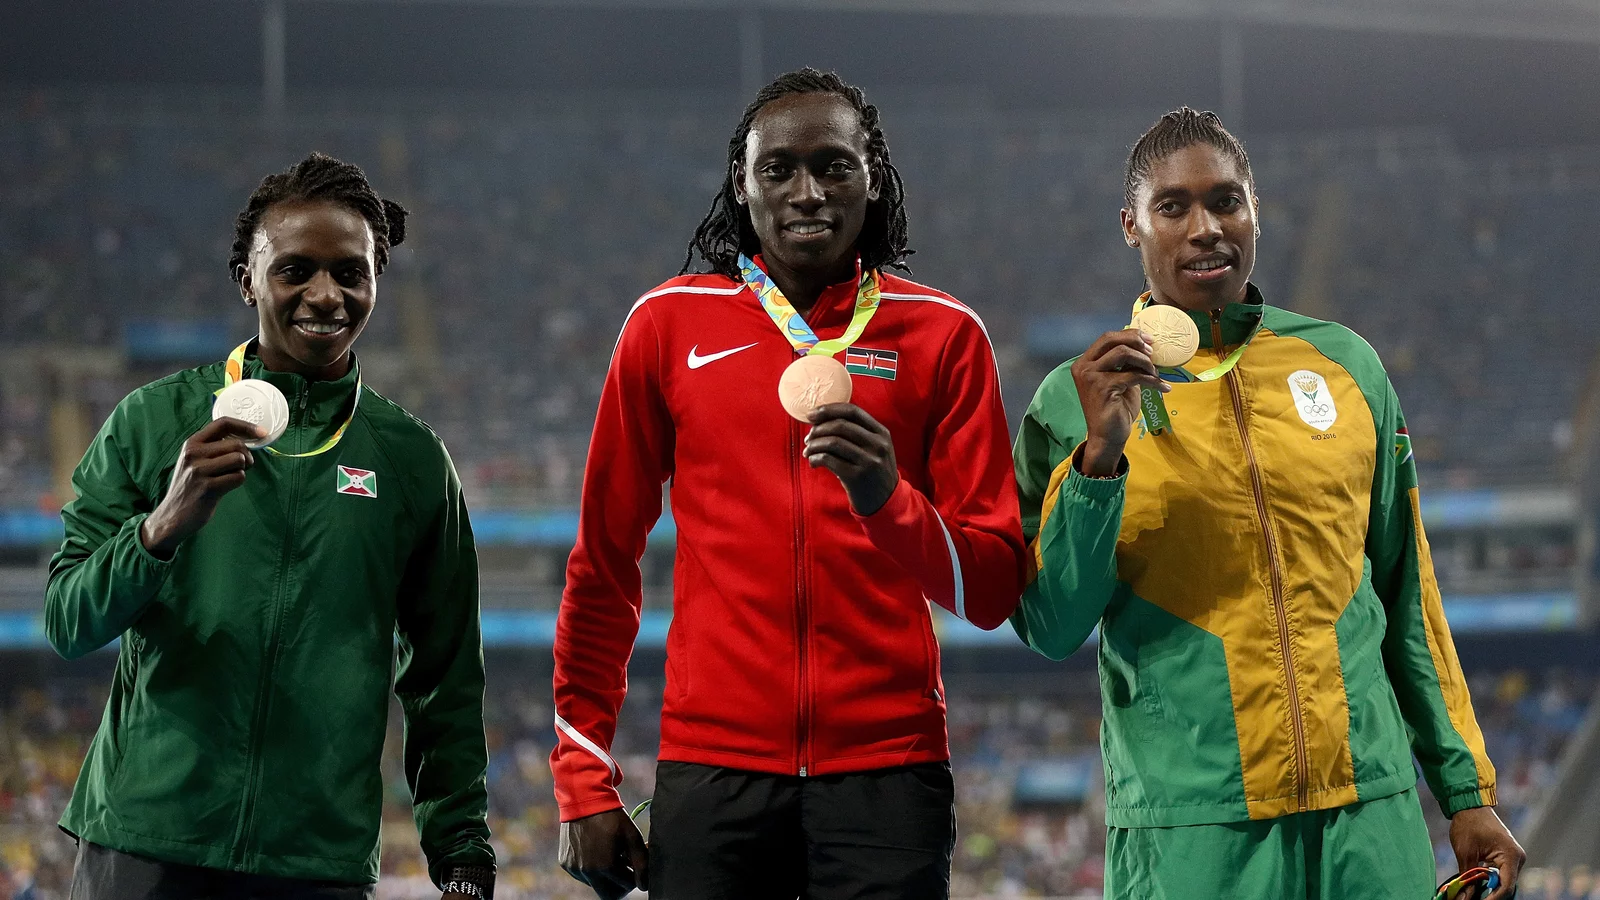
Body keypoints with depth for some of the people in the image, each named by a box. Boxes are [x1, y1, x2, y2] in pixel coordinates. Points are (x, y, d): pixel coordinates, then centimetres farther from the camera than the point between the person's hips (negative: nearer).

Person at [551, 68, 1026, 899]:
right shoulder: (669, 324, 7)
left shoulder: (942, 335, 5)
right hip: (713, 764, 0)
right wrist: (583, 781, 9)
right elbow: (603, 560, 12)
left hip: (886, 765, 0)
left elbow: (993, 590, 1)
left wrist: (889, 502, -18)